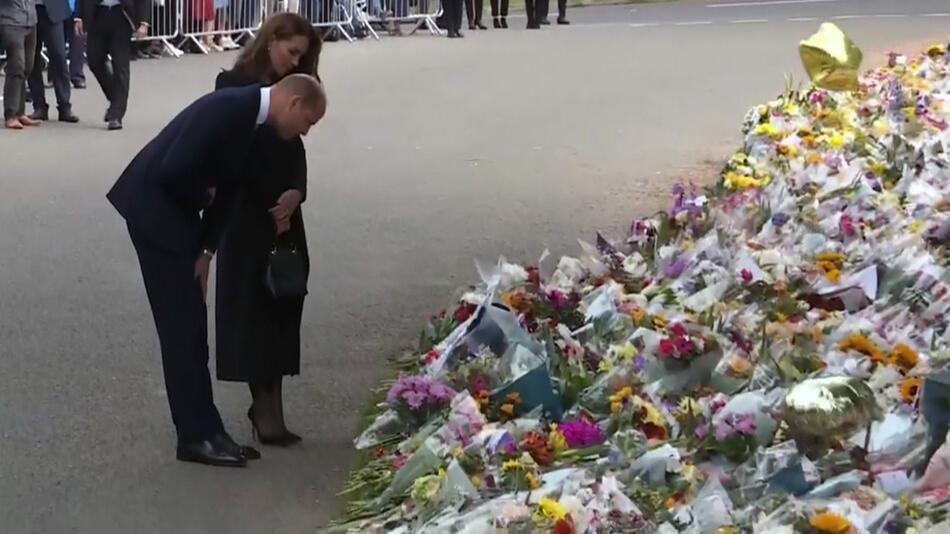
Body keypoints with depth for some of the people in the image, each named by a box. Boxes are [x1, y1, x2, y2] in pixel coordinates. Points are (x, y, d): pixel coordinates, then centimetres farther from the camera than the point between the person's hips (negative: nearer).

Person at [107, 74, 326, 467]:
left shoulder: (249, 115, 5)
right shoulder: (227, 109, -24)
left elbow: (227, 187, 8)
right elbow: (173, 170, -29)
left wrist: (205, 249, 1)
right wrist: (203, 197, -9)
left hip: (173, 210, 9)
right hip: (154, 209, -9)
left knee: (190, 324, 11)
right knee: (183, 325, -5)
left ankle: (202, 430, 17)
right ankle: (198, 435, 2)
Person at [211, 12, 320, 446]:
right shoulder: (233, 85, -7)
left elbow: (294, 149, 7)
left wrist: (296, 192, -13)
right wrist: (270, 208, -9)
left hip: (283, 211, 6)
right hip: (247, 214, -6)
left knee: (283, 301, 3)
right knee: (252, 304, -4)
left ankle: (269, 404, 6)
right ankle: (265, 405, -3)